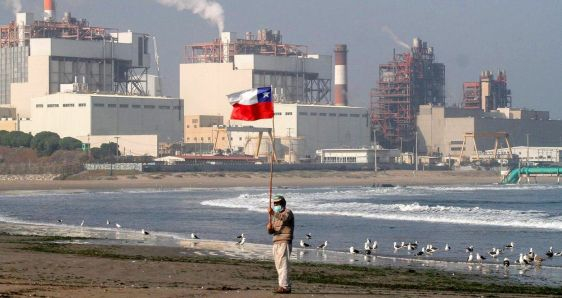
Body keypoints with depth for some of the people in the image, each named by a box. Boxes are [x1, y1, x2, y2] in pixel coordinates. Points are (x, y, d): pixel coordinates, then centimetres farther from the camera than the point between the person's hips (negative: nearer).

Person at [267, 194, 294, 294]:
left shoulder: (288, 212, -3)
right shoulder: (275, 216, 22)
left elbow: (284, 218, -27)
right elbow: (270, 231, 19)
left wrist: (273, 213, -42)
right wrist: (270, 227, -6)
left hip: (284, 242, -9)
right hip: (276, 242, 9)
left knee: (283, 264, -14)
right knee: (278, 265, 8)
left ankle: (284, 286, -18)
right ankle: (286, 286, 12)